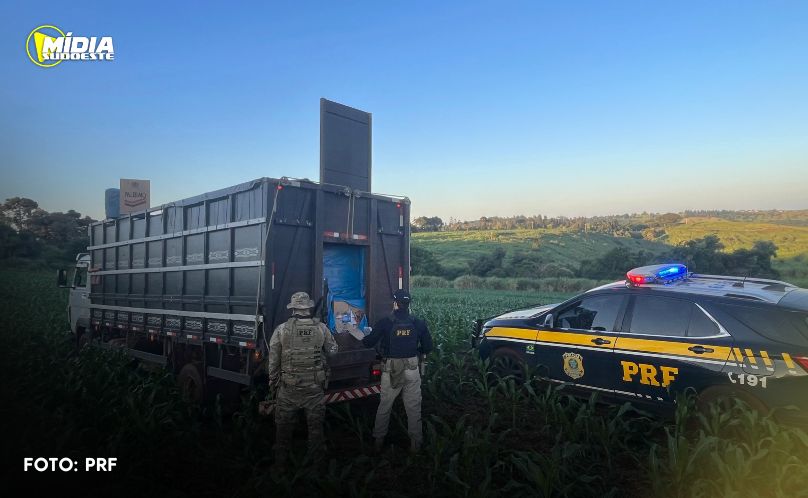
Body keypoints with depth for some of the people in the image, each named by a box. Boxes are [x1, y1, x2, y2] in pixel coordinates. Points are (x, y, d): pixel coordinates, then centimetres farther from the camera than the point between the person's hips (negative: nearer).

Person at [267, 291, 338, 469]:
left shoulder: (282, 329, -8)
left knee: (283, 426, 16)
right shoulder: (321, 328, -6)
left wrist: (272, 382, 10)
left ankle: (280, 463, 27)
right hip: (314, 388, 1)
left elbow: (273, 360, -3)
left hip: (288, 388, 0)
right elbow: (332, 350, 7)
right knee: (315, 425, 15)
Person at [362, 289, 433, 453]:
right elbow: (428, 347, 3)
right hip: (412, 370, 1)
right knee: (414, 407, 13)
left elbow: (368, 343, -4)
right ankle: (415, 442, 19)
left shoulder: (384, 323, -9)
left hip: (391, 370, -1)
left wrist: (364, 338, 18)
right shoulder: (418, 323, -3)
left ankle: (378, 440, 25)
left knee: (384, 406, 15)